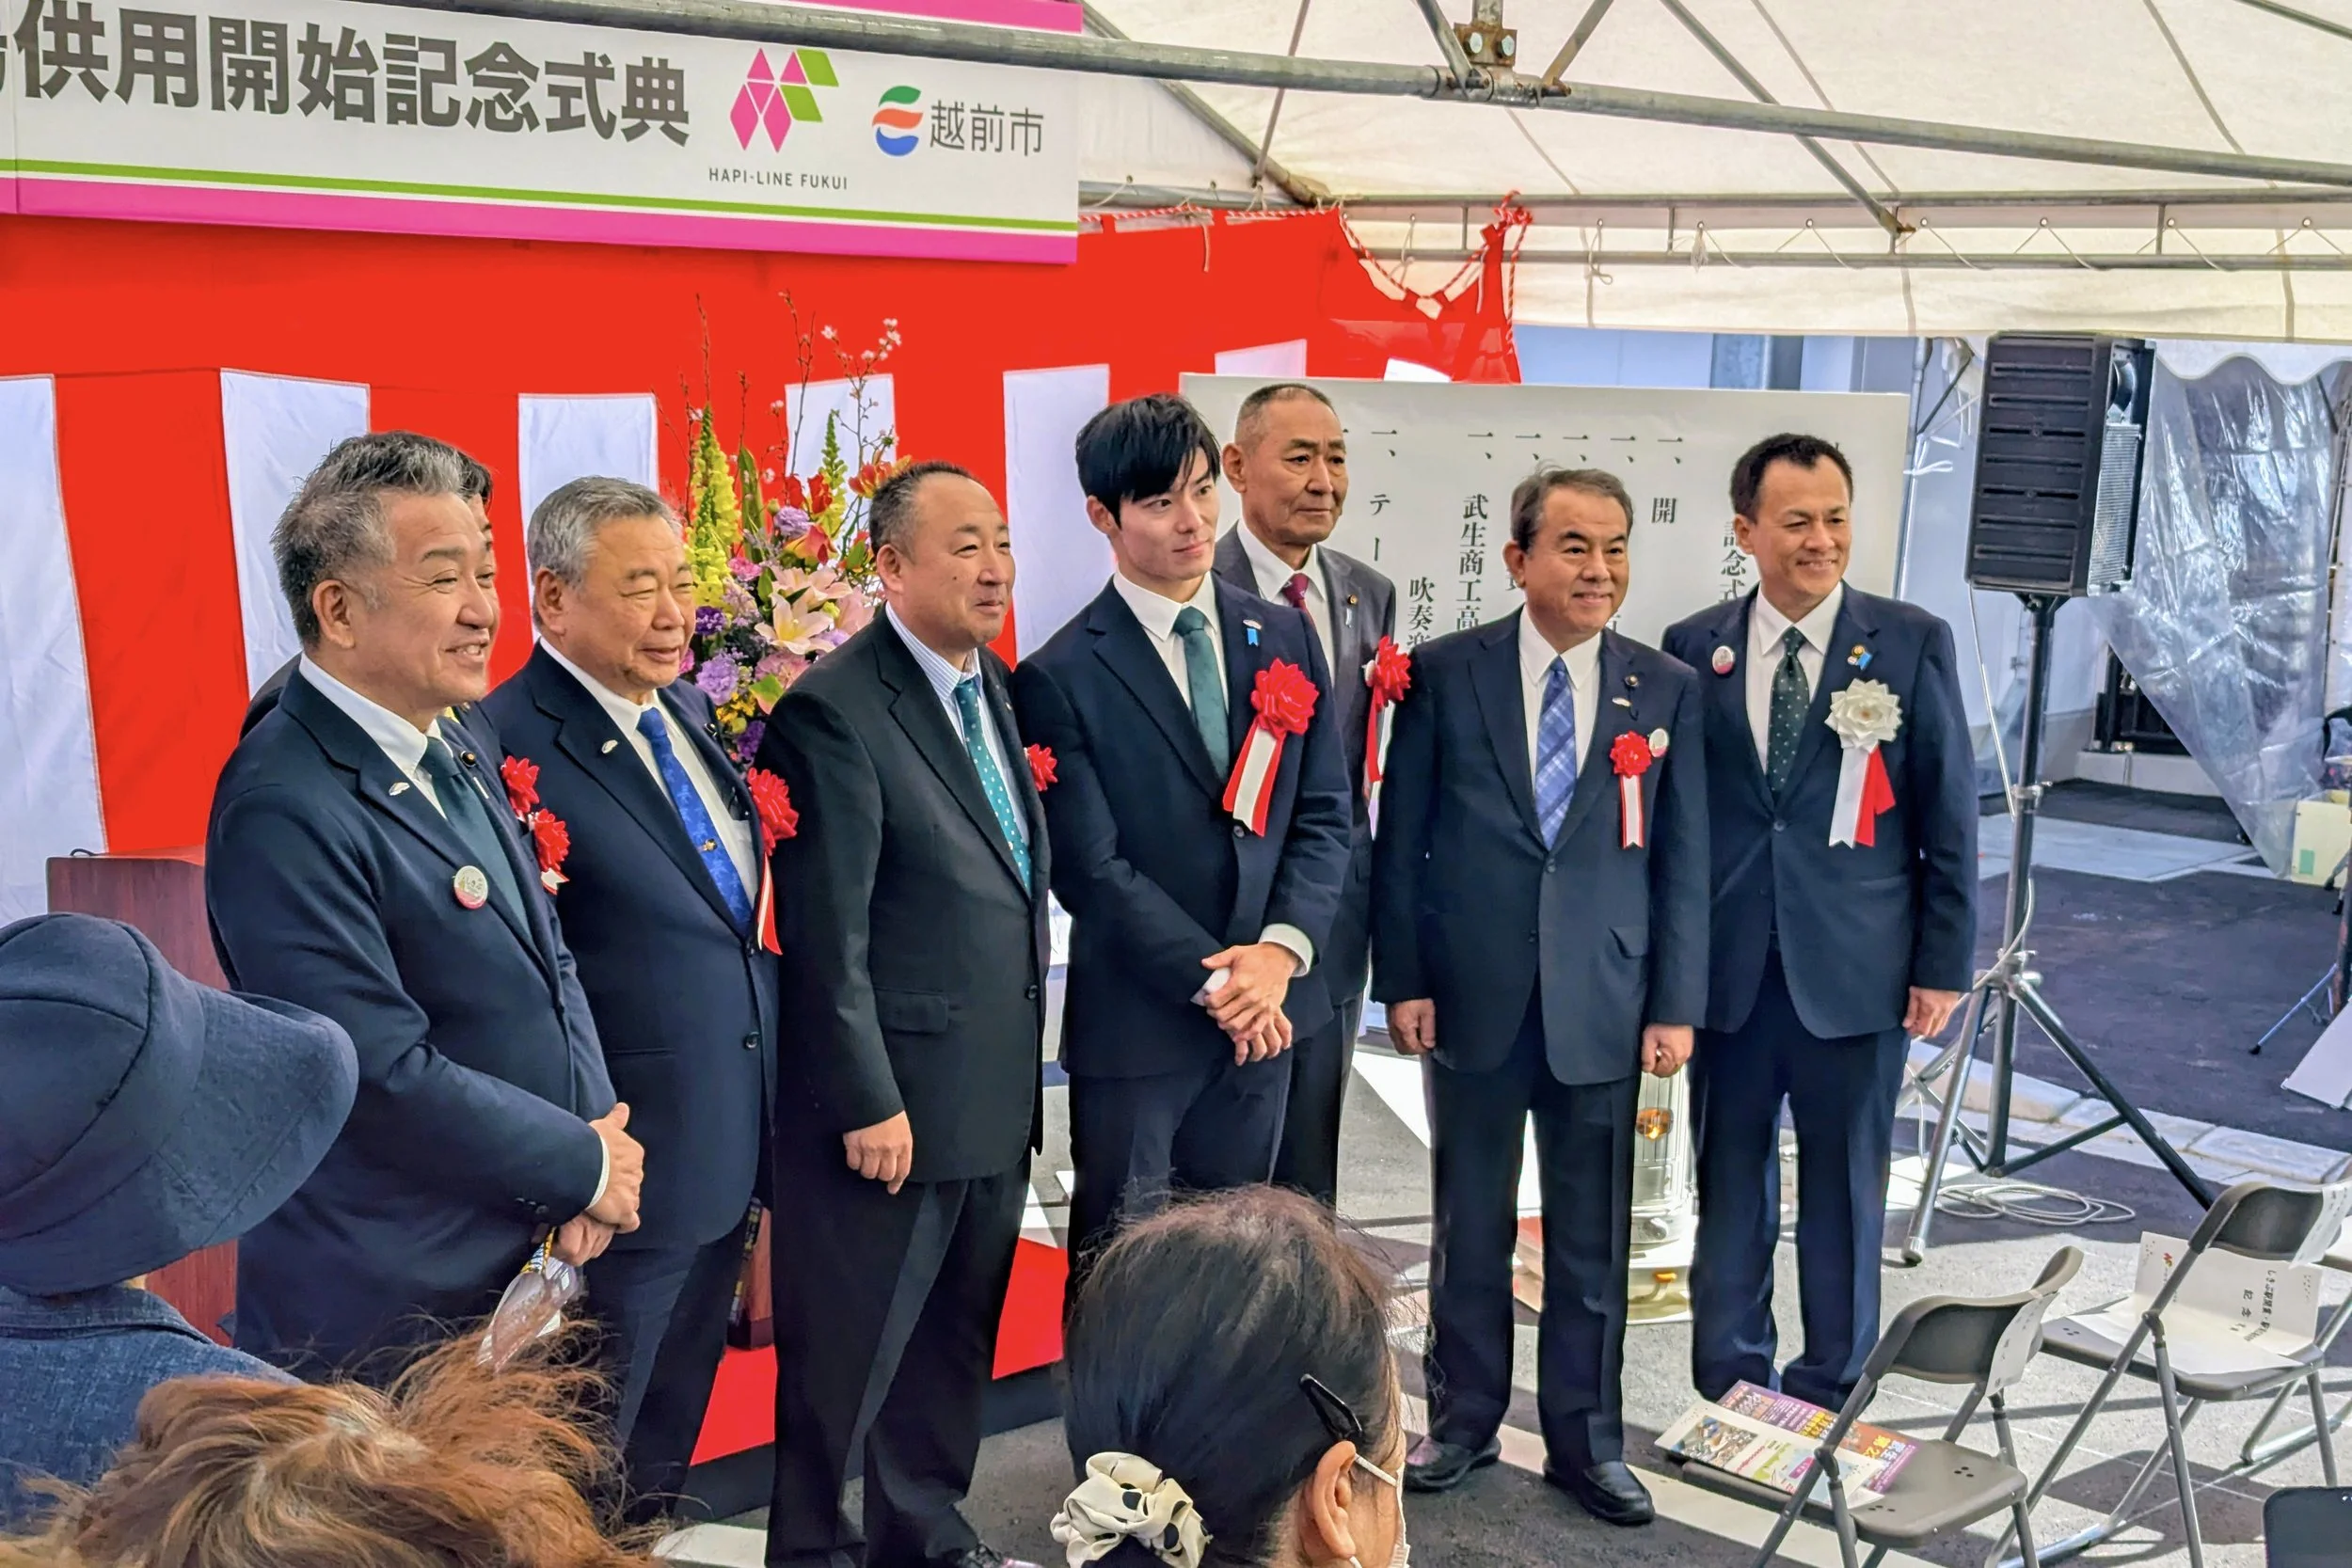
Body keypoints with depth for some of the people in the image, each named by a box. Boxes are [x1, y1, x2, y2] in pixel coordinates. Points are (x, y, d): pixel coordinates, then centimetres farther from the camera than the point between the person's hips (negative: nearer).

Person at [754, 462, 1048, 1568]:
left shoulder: (998, 687, 9)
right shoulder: (835, 710, -16)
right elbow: (827, 936, -17)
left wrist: (1026, 1063, 10)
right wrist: (867, 1103, -17)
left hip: (997, 1100, 8)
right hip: (892, 1102, -8)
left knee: (953, 1345, 20)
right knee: (846, 1360, 7)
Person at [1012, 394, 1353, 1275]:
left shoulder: (1282, 638, 6)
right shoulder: (1061, 677, -9)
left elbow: (1324, 814, 5)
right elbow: (1090, 868, -12)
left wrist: (1280, 950, -10)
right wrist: (1214, 982, -14)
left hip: (1266, 1009, 5)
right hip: (1137, 1023, -4)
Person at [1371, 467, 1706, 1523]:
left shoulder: (1667, 691, 2)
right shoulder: (1444, 673, -1)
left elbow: (1683, 859, 3)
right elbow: (1401, 837, 1)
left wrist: (1676, 1005, 0)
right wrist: (1401, 980, -3)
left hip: (1603, 1006, 1)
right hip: (1474, 998, 0)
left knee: (1592, 1239, 9)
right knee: (1470, 1228, 12)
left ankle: (1584, 1442, 24)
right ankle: (1463, 1422, 28)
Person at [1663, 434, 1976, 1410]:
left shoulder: (1913, 643, -2)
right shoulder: (1694, 648, 3)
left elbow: (1948, 816, -1)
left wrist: (1943, 962, -3)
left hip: (1856, 969, -1)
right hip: (1725, 967, 2)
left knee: (1844, 1192, 9)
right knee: (1729, 1188, 12)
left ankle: (1832, 1395, 23)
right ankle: (1728, 1391, 26)